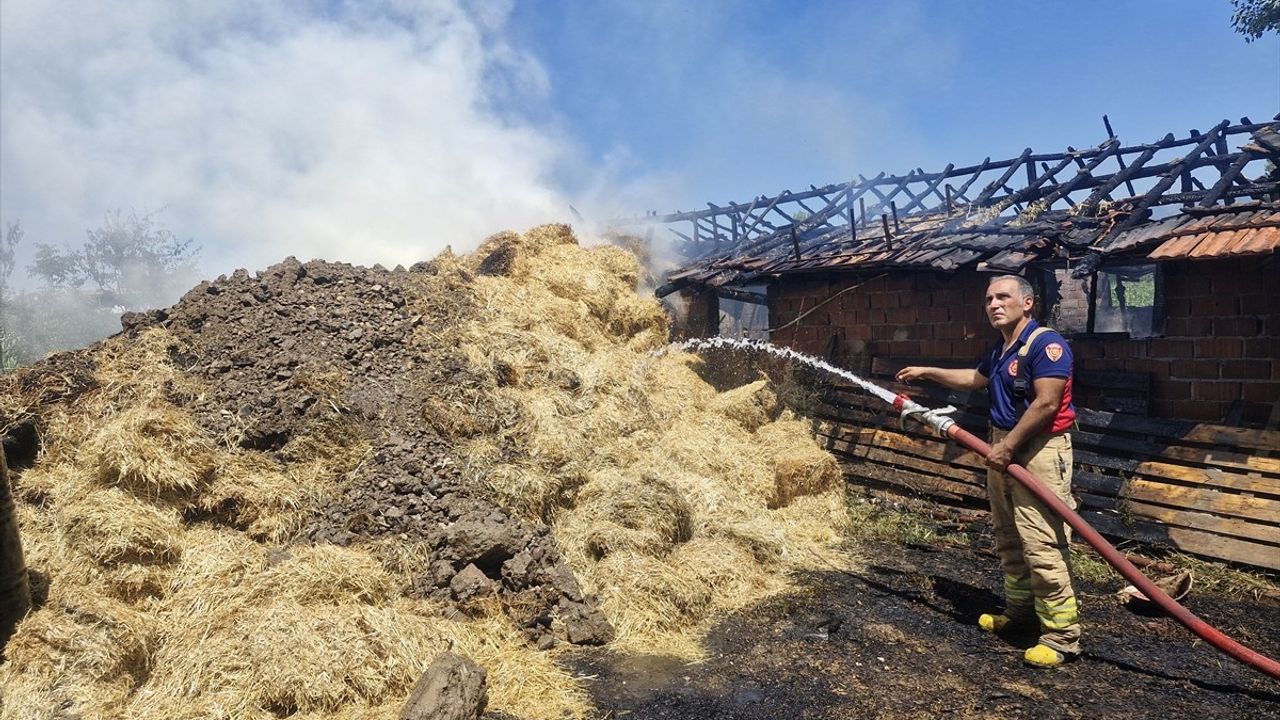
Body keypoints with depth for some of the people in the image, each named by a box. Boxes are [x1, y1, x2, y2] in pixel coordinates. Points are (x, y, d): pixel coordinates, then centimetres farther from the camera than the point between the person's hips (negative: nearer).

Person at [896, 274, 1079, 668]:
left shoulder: (1047, 344, -15)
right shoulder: (1000, 351, 14)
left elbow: (1046, 403, -22)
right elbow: (974, 379, 34)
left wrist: (1007, 447, -19)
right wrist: (927, 373, 33)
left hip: (1039, 451, -10)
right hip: (1003, 448, 10)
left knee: (1041, 544, -11)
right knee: (1008, 540, 17)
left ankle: (1062, 635, -1)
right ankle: (1019, 609, 31)